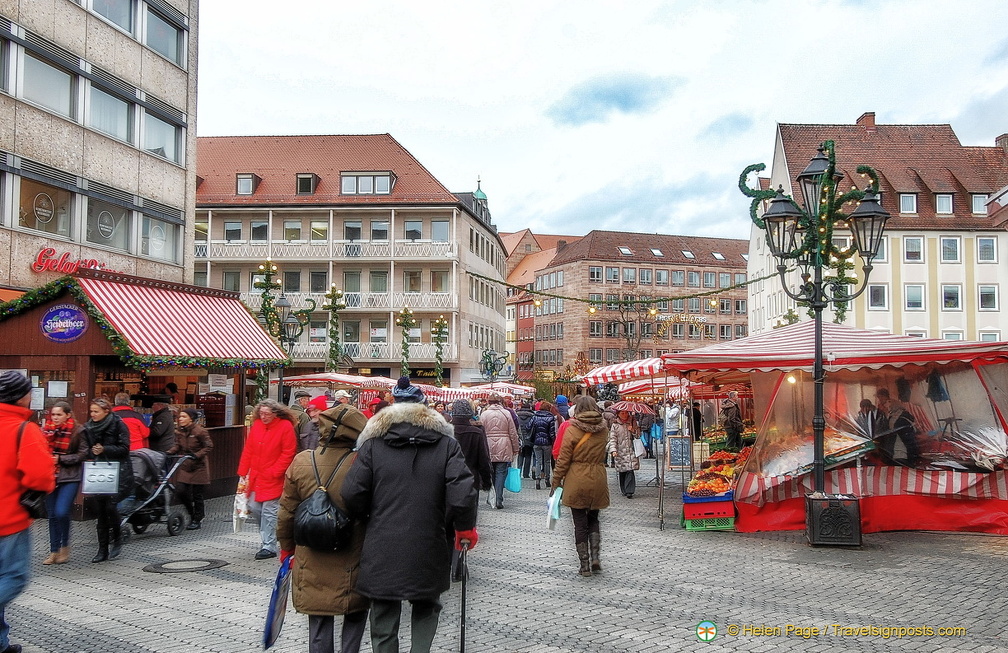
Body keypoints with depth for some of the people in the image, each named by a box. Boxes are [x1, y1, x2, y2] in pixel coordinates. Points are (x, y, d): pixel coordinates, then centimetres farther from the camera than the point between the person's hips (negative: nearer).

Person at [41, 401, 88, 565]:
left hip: (70, 478, -4)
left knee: (61, 513, -15)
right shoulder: (46, 430, 7)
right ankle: (54, 551, 18)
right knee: (52, 515, 9)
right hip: (51, 476, 4)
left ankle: (65, 546, 7)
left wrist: (60, 459, -12)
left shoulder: (78, 431, -6)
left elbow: (82, 455, -7)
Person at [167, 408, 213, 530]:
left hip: (198, 466, -5)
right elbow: (178, 446, 11)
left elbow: (209, 446, -11)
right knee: (181, 491, -1)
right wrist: (169, 452, -7)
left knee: (197, 494, 1)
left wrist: (196, 455, -21)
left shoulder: (200, 431, -13)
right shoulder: (179, 431, 5)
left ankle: (197, 521, 14)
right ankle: (193, 514, 24)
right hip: (184, 465, 5)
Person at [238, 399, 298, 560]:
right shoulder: (256, 425, 5)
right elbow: (248, 450, 9)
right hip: (256, 476, 6)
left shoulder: (285, 426, -11)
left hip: (273, 478, -6)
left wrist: (274, 473, -15)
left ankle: (269, 547, 6)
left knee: (269, 512, -4)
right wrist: (243, 473, 5)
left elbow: (288, 454, -12)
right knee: (254, 506, 9)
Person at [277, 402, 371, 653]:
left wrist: (287, 547, 18)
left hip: (312, 564, 3)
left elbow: (287, 512, 3)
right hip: (352, 564, -2)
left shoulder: (301, 462, -6)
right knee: (356, 614, 18)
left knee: (319, 623, 15)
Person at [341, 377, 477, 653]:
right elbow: (462, 493, -12)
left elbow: (353, 494, -7)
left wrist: (363, 518, 13)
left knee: (384, 620, 13)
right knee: (426, 609, 23)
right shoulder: (446, 443, -1)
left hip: (382, 551, 0)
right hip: (429, 551, 0)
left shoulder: (373, 443, -1)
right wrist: (465, 528, 3)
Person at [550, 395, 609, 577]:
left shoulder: (572, 430, -10)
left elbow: (563, 460, -8)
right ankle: (595, 557, 6)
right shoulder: (603, 430, 2)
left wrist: (556, 483, -2)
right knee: (593, 519, 20)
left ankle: (585, 565, 7)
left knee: (580, 523, 5)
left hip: (576, 481, -3)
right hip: (598, 480, 3)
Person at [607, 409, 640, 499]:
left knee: (630, 471, -11)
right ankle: (624, 490, 15)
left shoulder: (632, 423, 10)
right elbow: (612, 439, -1)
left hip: (631, 451, 0)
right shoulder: (615, 425, 4)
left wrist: (633, 431, -6)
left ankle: (629, 491, -12)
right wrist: (613, 450, -15)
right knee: (622, 472, 3)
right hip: (620, 452, 0)